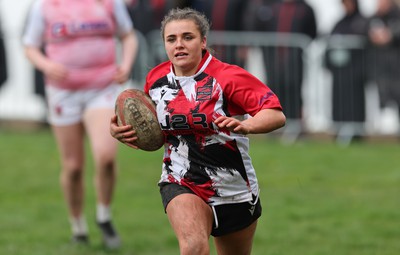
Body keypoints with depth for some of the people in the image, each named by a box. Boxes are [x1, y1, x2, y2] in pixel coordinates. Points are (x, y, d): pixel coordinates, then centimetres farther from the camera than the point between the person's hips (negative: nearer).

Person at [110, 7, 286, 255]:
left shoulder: (228, 77, -14)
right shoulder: (156, 79, 0)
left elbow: (277, 115, -21)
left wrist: (245, 125, -40)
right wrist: (118, 130, -1)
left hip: (234, 190, -1)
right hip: (181, 185, 1)